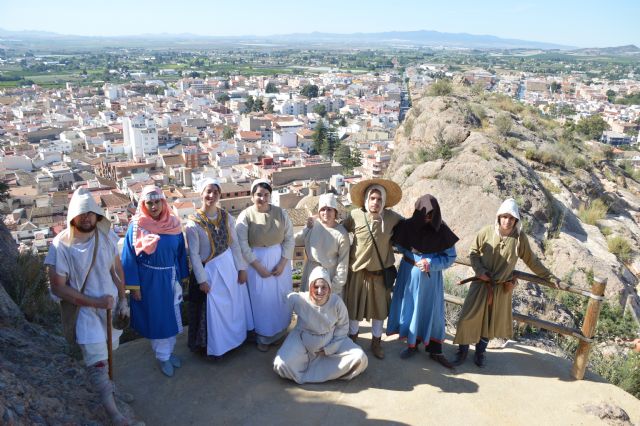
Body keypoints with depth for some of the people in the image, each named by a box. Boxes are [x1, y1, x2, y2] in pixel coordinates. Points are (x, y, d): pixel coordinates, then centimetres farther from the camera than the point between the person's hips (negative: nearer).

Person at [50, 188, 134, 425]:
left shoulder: (104, 237, -8)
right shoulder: (61, 245, -19)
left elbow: (117, 270, 4)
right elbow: (58, 288, -16)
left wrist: (123, 301, 2)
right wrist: (95, 302, -20)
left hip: (111, 303, 4)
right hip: (84, 309, -4)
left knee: (108, 351, 21)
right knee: (97, 363, -6)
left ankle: (104, 384, 48)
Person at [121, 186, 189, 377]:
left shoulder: (173, 223, -3)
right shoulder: (136, 226, -12)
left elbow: (180, 252, 4)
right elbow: (129, 258, -8)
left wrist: (181, 277, 7)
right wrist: (134, 286, -9)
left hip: (169, 278, 3)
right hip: (148, 280, -3)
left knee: (172, 316, 15)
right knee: (156, 318, 10)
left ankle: (169, 351, 37)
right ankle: (162, 357, 28)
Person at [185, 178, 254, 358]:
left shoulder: (226, 217, -5)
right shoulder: (193, 223, -17)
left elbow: (235, 245, 2)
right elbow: (194, 255, -13)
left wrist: (241, 268, 2)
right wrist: (202, 280, -11)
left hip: (229, 266, 5)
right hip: (208, 270, -4)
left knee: (233, 304, 18)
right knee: (213, 310, 10)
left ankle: (234, 337, 42)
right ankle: (214, 346, 32)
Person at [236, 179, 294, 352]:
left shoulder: (281, 213, -3)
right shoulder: (246, 215, -10)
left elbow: (289, 239, -3)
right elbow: (242, 244, -13)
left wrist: (282, 263, -12)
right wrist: (258, 266, -15)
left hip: (279, 260, 2)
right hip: (256, 261, -2)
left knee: (280, 297, 10)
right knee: (261, 299, 6)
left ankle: (280, 333, 31)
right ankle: (263, 337, 24)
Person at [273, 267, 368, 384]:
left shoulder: (337, 302, -20)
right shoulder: (299, 300, -23)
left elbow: (343, 327, -5)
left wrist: (329, 349, -10)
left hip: (331, 342, 1)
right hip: (303, 341, -1)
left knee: (360, 358, -16)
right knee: (282, 365, -25)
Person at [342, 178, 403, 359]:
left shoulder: (392, 217, -9)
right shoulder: (354, 216, -13)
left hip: (381, 272, 1)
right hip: (358, 270, -1)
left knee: (379, 308, 14)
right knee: (354, 305, 13)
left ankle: (376, 342, 34)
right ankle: (352, 337, 38)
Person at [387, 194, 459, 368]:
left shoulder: (442, 231, -12)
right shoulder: (407, 226, -10)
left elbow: (450, 256, -7)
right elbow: (398, 245, 8)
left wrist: (430, 263, -19)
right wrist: (413, 257, -2)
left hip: (431, 276, -1)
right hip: (409, 274, 1)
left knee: (432, 310, 6)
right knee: (410, 307, 9)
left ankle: (435, 350, 17)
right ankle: (412, 344, 25)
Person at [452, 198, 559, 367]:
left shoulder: (520, 238, -8)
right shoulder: (487, 232, -11)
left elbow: (532, 261, 4)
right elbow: (473, 253, -2)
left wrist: (549, 277, 5)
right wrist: (480, 271, -14)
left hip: (502, 288, 1)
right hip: (481, 284, -1)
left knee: (492, 321, 13)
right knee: (469, 318, 0)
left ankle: (480, 352, 32)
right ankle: (462, 350, 19)